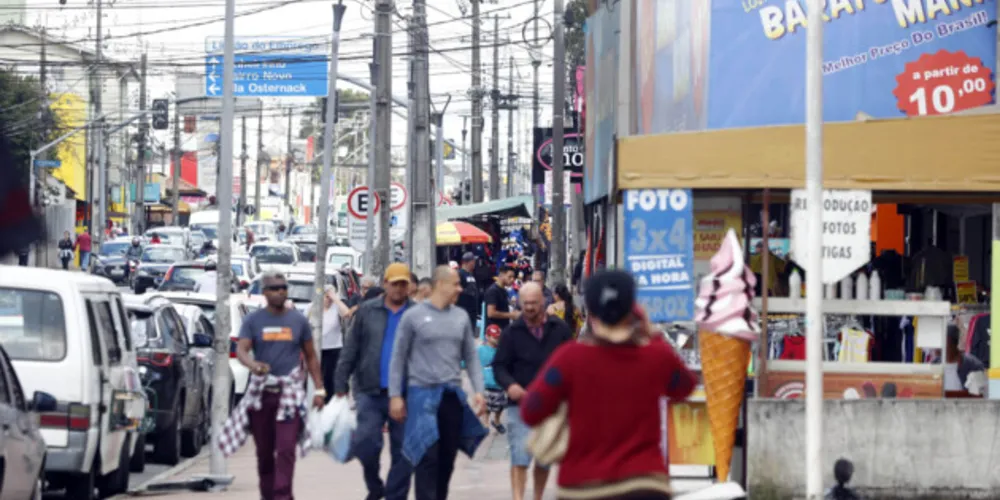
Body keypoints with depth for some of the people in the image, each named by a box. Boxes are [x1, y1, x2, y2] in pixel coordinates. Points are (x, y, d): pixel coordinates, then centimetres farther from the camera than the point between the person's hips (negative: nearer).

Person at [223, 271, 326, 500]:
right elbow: (241, 349, -8)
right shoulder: (253, 320, 4)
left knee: (286, 449, -13)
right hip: (260, 392, 1)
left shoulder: (298, 320, 8)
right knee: (264, 451, 8)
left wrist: (319, 388, 7)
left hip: (290, 392, -1)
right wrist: (253, 365, -30)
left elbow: (311, 356, 13)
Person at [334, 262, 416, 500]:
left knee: (403, 451, 3)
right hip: (371, 392, 0)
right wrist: (340, 385, 2)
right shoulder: (367, 311, 6)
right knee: (365, 441, -11)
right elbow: (351, 349, 7)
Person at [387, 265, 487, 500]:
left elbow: (471, 357, 13)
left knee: (447, 458, 8)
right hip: (423, 393, -4)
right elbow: (398, 358, 1)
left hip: (453, 395, 4)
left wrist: (478, 391, 2)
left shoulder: (461, 317, 9)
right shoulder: (414, 316, -2)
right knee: (427, 457, -10)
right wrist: (395, 395, -4)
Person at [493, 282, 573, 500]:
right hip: (521, 404, -2)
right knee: (520, 456, -13)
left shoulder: (560, 329, 2)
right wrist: (509, 385, -20)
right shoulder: (512, 332, 0)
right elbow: (499, 366, 0)